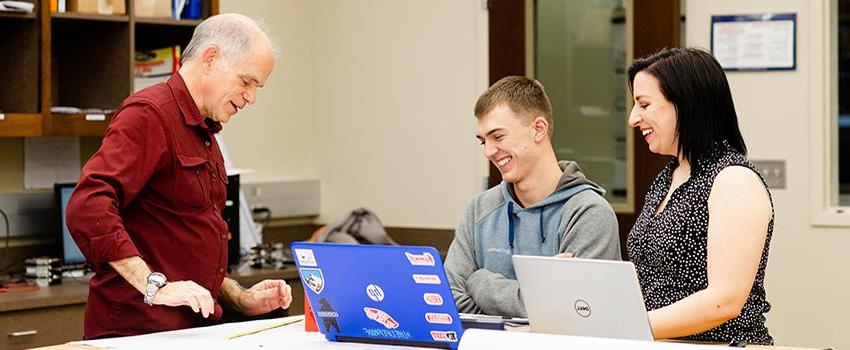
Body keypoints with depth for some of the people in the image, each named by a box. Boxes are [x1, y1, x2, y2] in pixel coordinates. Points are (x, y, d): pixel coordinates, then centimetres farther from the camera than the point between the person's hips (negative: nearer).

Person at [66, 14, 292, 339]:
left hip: (195, 325, 8)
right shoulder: (149, 114, -9)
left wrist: (241, 299, 16)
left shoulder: (204, 133, 21)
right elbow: (88, 208, -23)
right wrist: (155, 286, -27)